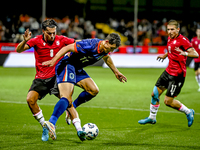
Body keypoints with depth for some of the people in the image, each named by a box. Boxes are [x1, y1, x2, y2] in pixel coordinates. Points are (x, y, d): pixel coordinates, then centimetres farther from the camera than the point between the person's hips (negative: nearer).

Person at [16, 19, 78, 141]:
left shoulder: (61, 40, -4)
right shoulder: (36, 41, -8)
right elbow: (19, 50, -16)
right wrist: (25, 41, -36)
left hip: (56, 76, 0)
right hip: (41, 78, 1)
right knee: (30, 99, -19)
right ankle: (45, 127, -2)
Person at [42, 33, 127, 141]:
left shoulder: (105, 49, 1)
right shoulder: (91, 45, -27)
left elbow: (106, 57, 27)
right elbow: (68, 48, -27)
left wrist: (116, 72, 34)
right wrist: (53, 60, -33)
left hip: (77, 69, 9)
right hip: (67, 66, -9)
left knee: (93, 90, 3)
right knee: (66, 98, -24)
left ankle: (71, 108, 19)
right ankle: (51, 123, -38)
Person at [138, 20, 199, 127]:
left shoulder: (183, 40, -18)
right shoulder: (170, 38, 7)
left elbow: (196, 54, -28)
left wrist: (184, 53, -44)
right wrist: (165, 55, 31)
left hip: (177, 75, -8)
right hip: (168, 71, 8)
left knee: (168, 101, -7)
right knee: (155, 94, 12)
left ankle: (188, 112, 15)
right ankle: (152, 118, 31)